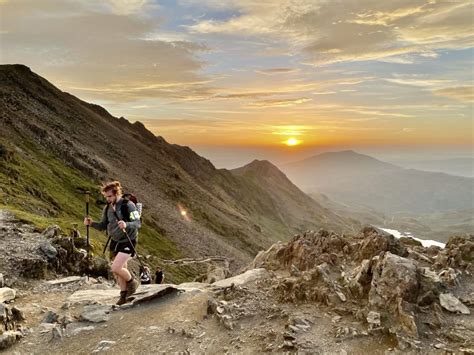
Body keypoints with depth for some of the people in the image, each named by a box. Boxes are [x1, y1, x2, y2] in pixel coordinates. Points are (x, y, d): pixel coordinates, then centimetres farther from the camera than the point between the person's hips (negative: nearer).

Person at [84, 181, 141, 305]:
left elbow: (138, 223, -23)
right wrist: (91, 223, -10)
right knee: (120, 270, 13)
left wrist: (126, 225, -42)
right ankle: (124, 294, 31)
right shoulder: (107, 208, 2)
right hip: (115, 242, 6)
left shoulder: (128, 205, -17)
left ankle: (132, 282, 11)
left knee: (116, 268, -16)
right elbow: (103, 226, 9)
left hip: (128, 242, -6)